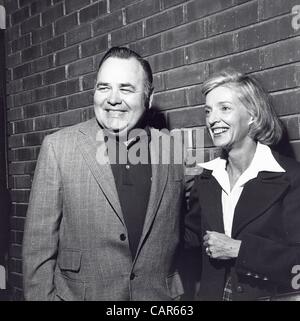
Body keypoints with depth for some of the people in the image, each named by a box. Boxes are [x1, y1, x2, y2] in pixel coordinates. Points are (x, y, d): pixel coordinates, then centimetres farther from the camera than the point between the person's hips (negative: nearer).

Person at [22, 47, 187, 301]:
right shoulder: (57, 146, -8)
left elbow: (187, 234, 3)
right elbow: (39, 244, -8)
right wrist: (41, 296, -10)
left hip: (162, 295, 2)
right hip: (82, 293, -1)